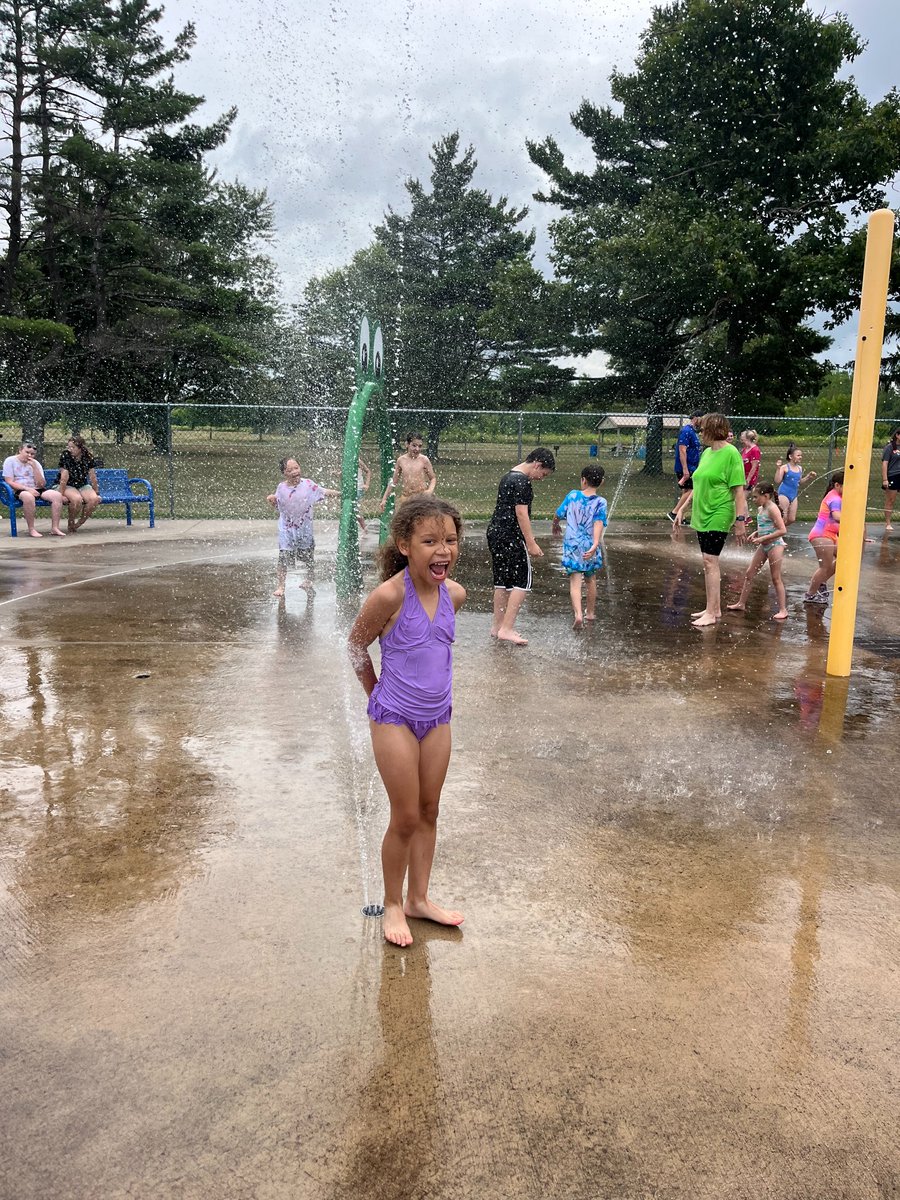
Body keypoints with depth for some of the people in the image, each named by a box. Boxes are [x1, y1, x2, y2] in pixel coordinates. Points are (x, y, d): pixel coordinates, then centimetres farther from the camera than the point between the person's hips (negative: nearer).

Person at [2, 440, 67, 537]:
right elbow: (9, 482, -8)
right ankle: (31, 529, -31)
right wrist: (27, 488, -20)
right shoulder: (10, 461, 2)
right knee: (28, 497, -41)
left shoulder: (35, 463, 13)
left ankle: (55, 528, -22)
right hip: (19, 490, -5)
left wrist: (34, 467, -9)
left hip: (36, 490, 5)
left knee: (57, 495, -22)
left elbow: (41, 484, 1)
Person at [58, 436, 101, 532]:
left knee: (94, 499, -27)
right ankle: (71, 524, -10)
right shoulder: (65, 455, -13)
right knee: (77, 499, -35)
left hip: (83, 485, 4)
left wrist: (97, 493, 4)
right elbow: (64, 477, -17)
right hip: (67, 486, -3)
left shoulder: (88, 457, -4)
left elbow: (92, 477, 1)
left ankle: (79, 523, -7)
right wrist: (61, 495, -19)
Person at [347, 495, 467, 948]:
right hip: (395, 720, -5)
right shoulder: (390, 595, -22)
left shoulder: (454, 594, -5)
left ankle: (419, 898, 33)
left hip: (438, 717, 6)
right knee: (405, 818, 4)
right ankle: (393, 905, 26)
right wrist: (378, 696, 3)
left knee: (429, 812, 16)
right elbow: (356, 646, -7)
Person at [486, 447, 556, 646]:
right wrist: (531, 543, -17)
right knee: (522, 581, -5)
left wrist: (527, 538, 28)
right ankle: (506, 629, -8)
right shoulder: (522, 481, -13)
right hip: (510, 535, -10)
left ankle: (497, 626, 19)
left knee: (502, 581, 14)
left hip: (494, 531, 10)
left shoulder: (508, 476, 18)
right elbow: (521, 513, -18)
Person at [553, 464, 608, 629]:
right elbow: (598, 524, -22)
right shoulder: (600, 503, -7)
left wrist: (555, 525, 29)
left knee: (575, 581, -4)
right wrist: (595, 545, -31)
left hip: (572, 545, -1)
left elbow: (558, 515, 7)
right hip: (590, 546, 1)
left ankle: (578, 614, -24)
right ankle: (590, 613, 35)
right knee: (591, 579, 20)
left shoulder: (573, 496, -3)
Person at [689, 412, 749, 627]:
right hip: (702, 516, 8)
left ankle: (711, 613, -6)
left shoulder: (730, 453, -13)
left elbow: (739, 490, -15)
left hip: (718, 516, -8)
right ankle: (714, 608, 21)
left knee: (710, 561, -10)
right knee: (709, 563, 12)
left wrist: (740, 520, -19)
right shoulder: (707, 452, 11)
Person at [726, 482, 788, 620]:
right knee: (749, 573, 10)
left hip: (775, 544, -9)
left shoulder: (772, 509, -17)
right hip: (763, 546, 9)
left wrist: (762, 538, -23)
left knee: (776, 578, -4)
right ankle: (741, 603, 19)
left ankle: (783, 610, 2)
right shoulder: (760, 509, 8)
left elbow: (782, 530, -22)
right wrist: (755, 534, 3)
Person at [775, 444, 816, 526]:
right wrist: (778, 468, -24)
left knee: (792, 519, 8)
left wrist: (808, 477, 10)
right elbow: (777, 481, -18)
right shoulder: (785, 467, -11)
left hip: (794, 495, 7)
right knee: (783, 518, -7)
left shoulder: (800, 468, 9)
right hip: (784, 494, -7)